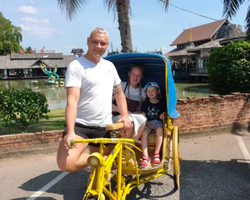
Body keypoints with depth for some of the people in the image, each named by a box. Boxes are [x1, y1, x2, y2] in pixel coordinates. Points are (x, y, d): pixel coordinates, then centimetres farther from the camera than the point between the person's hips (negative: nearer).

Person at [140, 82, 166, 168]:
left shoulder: (162, 103, 6)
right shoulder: (145, 103, 8)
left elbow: (164, 115, 8)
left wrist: (163, 115, -17)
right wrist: (148, 124, -11)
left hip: (158, 122, -1)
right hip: (147, 123, 1)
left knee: (159, 129, -36)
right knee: (144, 132, -31)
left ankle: (156, 155, -28)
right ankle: (145, 157, -33)